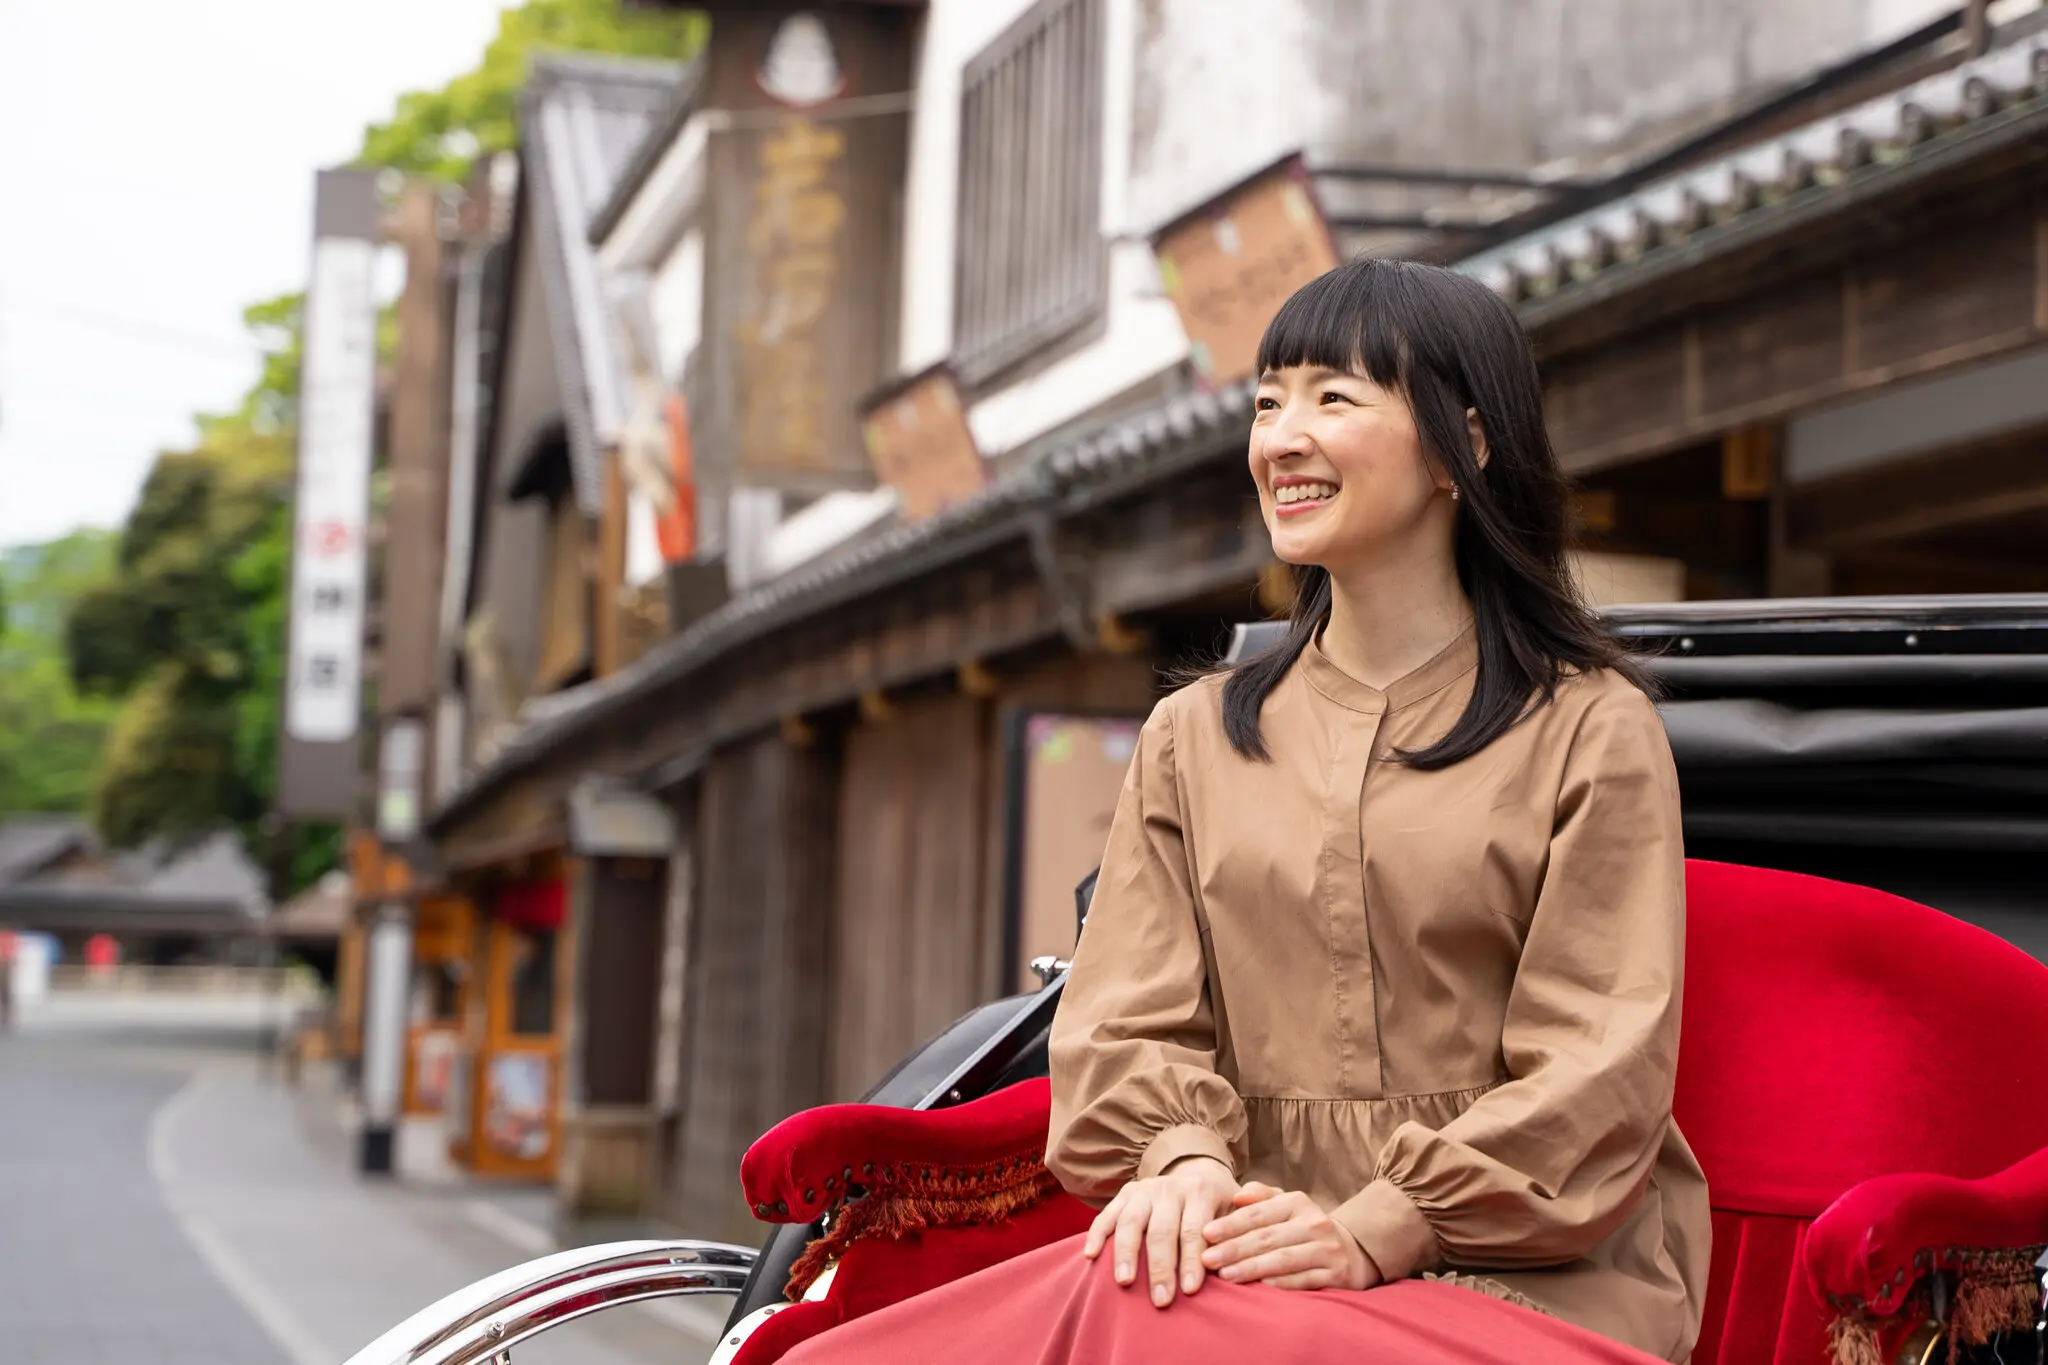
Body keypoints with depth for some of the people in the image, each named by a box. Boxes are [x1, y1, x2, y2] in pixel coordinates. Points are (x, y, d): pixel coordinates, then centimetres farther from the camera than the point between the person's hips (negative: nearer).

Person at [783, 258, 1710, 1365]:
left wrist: (1377, 1231, -16)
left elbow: (1601, 1064, -5)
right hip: (1247, 1253, 4)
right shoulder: (1193, 737, 17)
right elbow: (1131, 1014, 10)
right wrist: (1181, 1154, -12)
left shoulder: (1590, 731, 3)